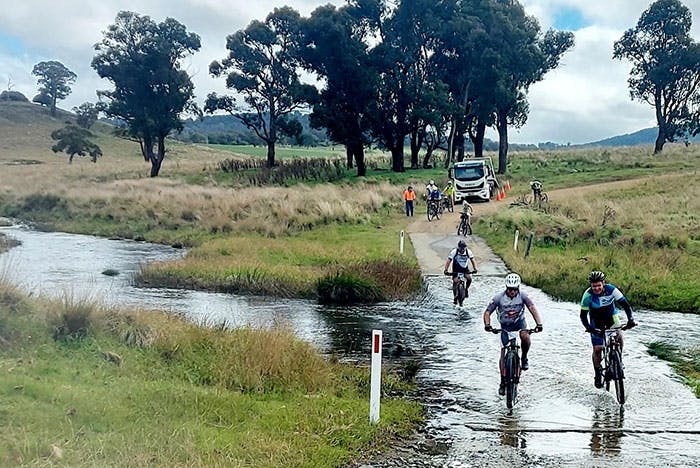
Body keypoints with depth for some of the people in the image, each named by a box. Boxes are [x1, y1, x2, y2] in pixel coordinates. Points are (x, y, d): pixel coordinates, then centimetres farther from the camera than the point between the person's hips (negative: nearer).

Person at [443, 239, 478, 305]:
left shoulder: (468, 252, -13)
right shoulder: (454, 252, -18)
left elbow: (473, 260, -3)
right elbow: (448, 261, -18)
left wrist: (475, 269, -17)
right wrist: (446, 270, -29)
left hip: (465, 269, 1)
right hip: (456, 270, -1)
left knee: (469, 278, -24)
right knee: (455, 281, -16)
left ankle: (466, 289, 3)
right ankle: (455, 296, -1)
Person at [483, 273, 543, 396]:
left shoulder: (522, 296, -19)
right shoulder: (499, 298, -19)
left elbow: (532, 308, -28)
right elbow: (487, 312, -17)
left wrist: (538, 323, -43)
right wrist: (487, 324, -36)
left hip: (519, 322, 0)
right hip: (505, 326, 0)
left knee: (525, 336, -34)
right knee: (503, 351, -5)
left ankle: (524, 358, -6)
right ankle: (503, 382, 6)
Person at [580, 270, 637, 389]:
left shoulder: (611, 290, -26)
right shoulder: (588, 295, -26)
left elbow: (626, 305, -24)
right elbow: (583, 315, -20)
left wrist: (630, 319, -39)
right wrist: (588, 328, -37)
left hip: (611, 317, 0)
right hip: (596, 321, 0)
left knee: (619, 337, -26)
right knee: (597, 349, -6)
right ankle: (597, 374, 16)